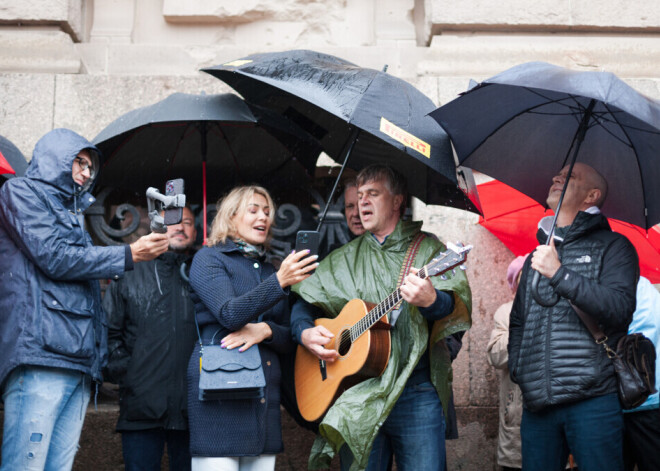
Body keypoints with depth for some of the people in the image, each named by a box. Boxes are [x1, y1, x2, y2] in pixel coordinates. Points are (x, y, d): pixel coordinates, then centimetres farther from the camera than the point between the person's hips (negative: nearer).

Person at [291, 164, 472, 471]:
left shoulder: (427, 249, 6)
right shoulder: (343, 259, 17)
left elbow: (460, 303, -8)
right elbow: (305, 302, 20)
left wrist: (431, 300, -31)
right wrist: (305, 333, -1)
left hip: (416, 391, -3)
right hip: (357, 393, 3)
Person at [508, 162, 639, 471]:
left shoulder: (612, 246, 6)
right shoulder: (536, 257, 23)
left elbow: (620, 309, -10)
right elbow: (517, 322, 26)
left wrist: (560, 274, -16)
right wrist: (517, 367, 10)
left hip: (592, 398, -5)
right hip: (537, 401, 5)